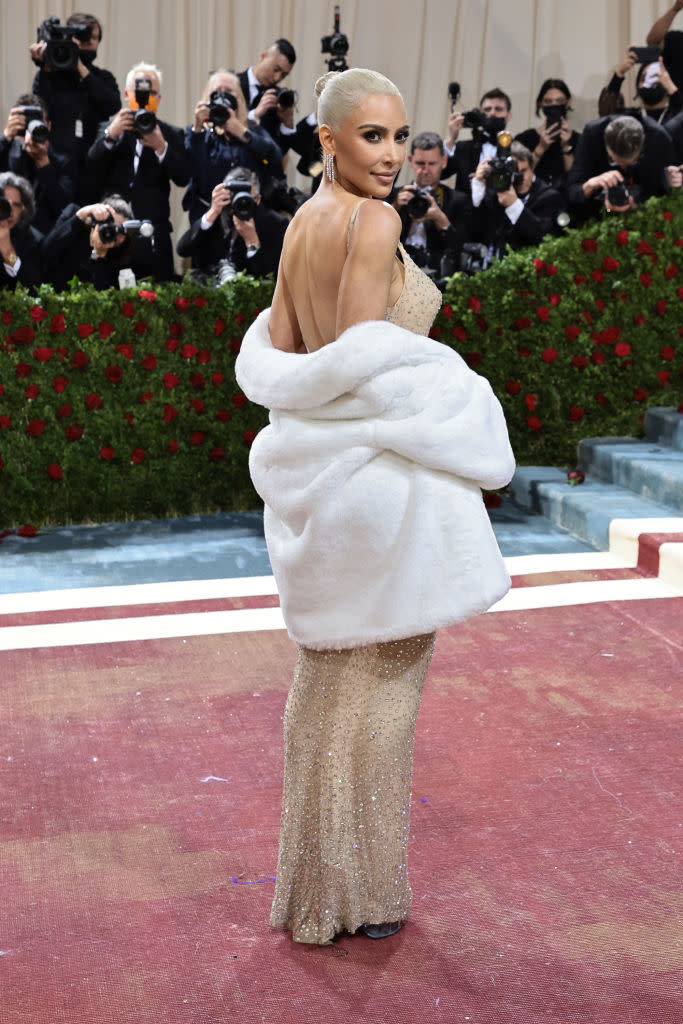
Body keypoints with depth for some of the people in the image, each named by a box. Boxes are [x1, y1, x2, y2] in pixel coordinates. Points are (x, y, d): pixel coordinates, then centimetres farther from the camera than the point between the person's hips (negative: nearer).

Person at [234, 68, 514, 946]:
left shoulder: (300, 224, 10)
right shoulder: (374, 221, -15)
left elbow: (271, 356, 10)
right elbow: (362, 359, -21)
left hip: (320, 473, 8)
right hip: (386, 467, -8)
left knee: (324, 679, 17)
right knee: (383, 680, 4)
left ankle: (313, 885, 28)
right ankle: (365, 892, 16)